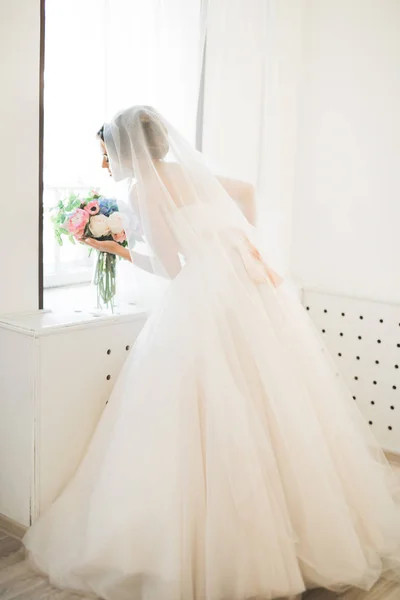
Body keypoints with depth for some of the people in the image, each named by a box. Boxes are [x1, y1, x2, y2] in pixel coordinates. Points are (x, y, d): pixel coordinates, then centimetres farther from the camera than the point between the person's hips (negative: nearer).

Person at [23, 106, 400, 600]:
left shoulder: (142, 190, -2)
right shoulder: (185, 172, 19)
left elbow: (171, 267, -3)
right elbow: (244, 192, 32)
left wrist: (121, 251, 11)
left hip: (208, 300, -8)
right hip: (255, 287, 8)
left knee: (211, 421, -3)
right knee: (276, 412, 11)